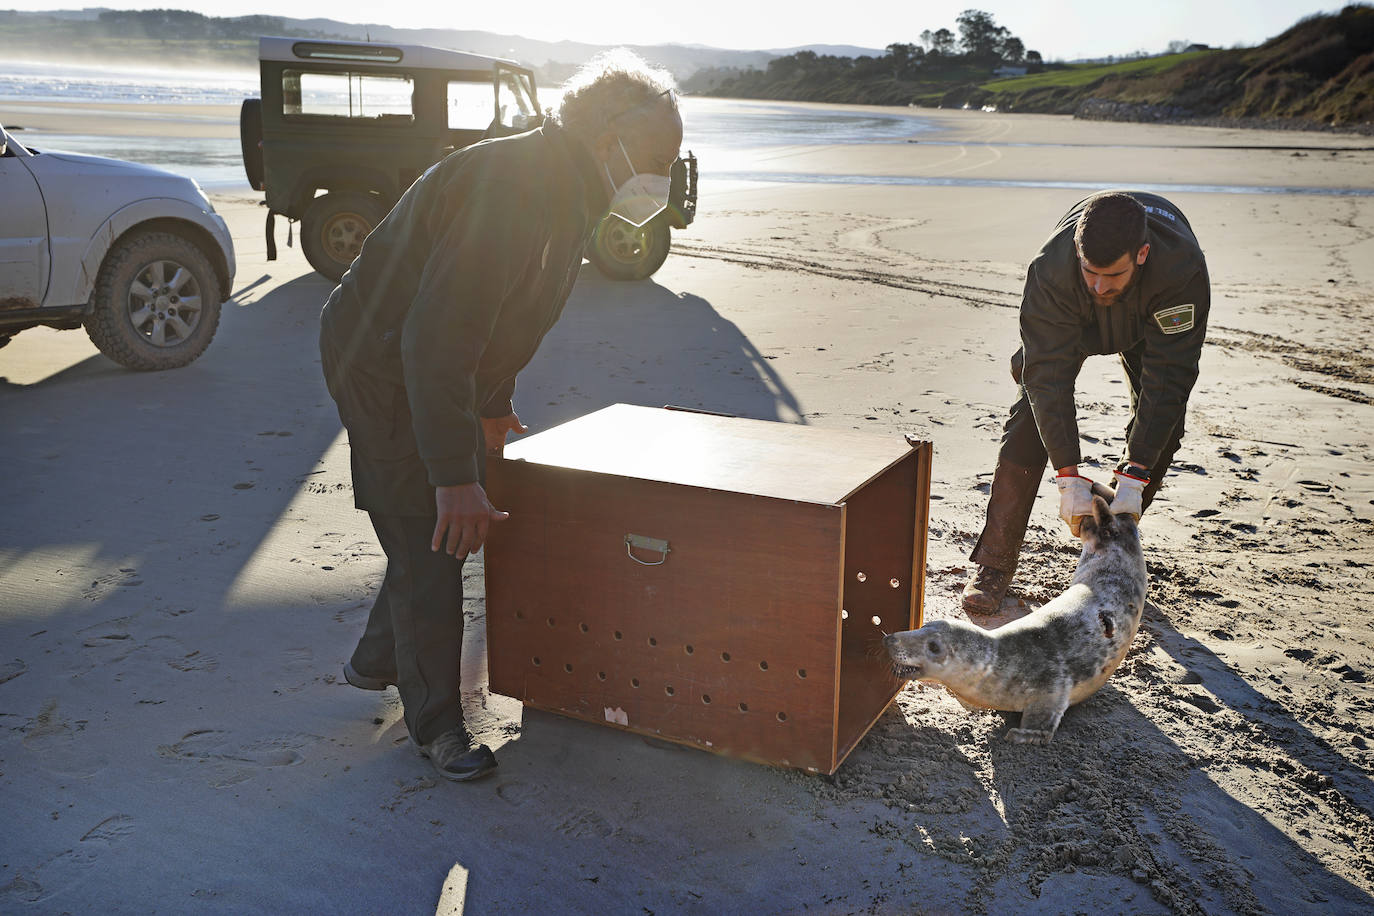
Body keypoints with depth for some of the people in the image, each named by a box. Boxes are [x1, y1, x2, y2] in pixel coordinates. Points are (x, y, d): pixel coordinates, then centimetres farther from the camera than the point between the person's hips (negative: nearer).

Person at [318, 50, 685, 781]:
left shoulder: (568, 192, 2)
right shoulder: (511, 190, -31)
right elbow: (435, 340, -36)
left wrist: (494, 404, 25)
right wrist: (455, 475, -36)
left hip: (443, 372, 10)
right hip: (383, 370, -10)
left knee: (450, 528, 17)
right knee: (429, 544, -4)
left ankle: (376, 661, 38)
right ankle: (435, 724, 11)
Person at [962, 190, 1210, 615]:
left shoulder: (1183, 267, -43)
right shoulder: (1050, 269, -42)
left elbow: (1168, 376, -38)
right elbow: (1049, 374, -37)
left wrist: (1134, 477, -41)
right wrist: (1069, 476, -40)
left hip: (1151, 322, 1)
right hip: (1070, 322, -1)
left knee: (1160, 425, -11)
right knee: (1032, 419, -15)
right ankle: (994, 563, -11)